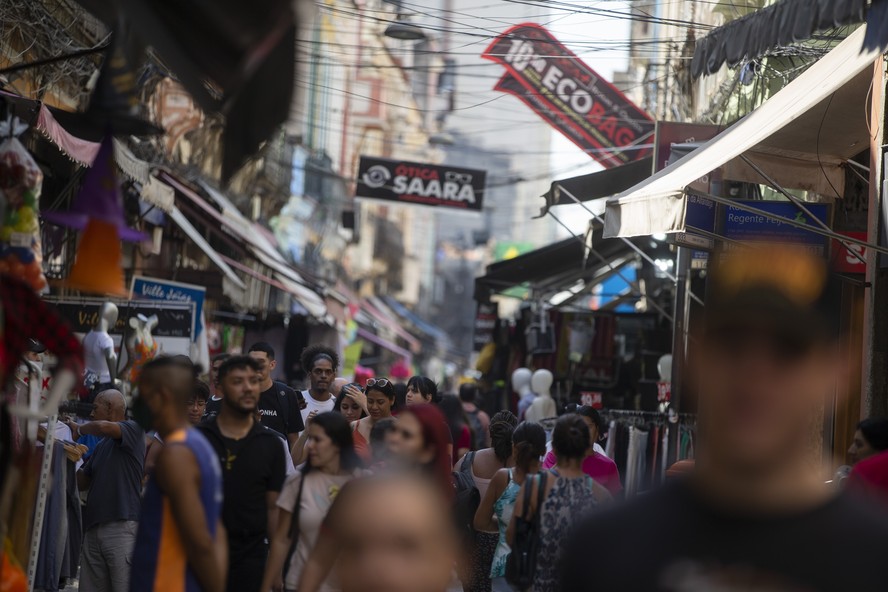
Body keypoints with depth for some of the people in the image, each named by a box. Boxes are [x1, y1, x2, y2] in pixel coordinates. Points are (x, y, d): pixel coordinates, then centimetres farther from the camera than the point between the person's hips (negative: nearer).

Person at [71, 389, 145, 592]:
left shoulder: (133, 429, 1)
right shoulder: (100, 447, 23)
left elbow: (103, 427, -18)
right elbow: (83, 482, 23)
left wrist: (79, 429, 1)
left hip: (122, 527, -8)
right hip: (94, 528, 8)